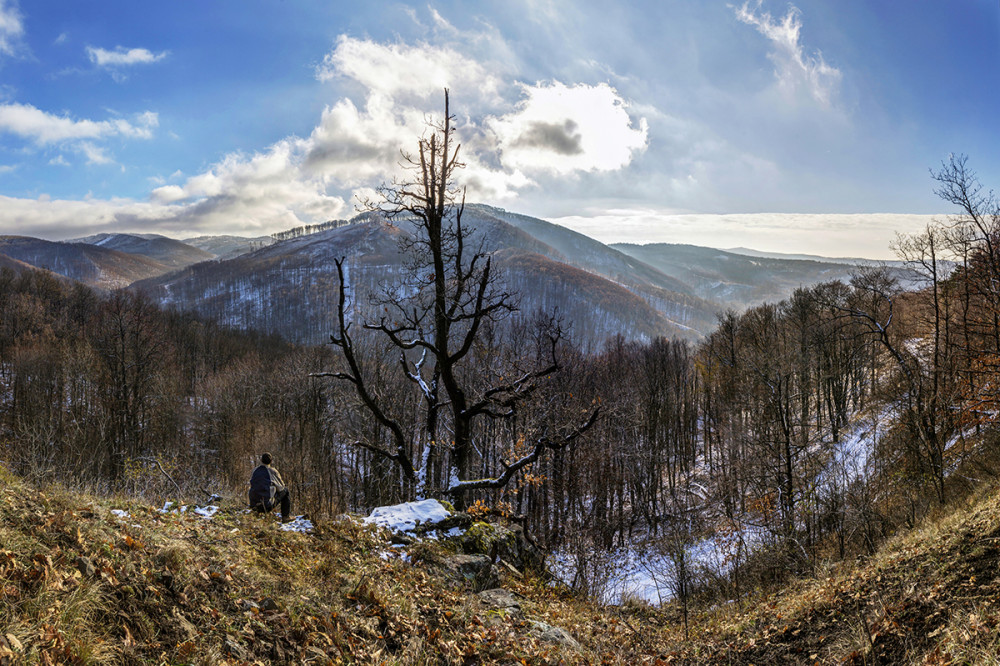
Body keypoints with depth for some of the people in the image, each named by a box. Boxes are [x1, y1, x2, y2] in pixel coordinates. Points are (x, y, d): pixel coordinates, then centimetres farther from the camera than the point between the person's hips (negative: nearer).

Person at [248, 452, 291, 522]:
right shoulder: (273, 471, -5)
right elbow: (281, 486, 6)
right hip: (268, 505, -5)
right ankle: (285, 517, 17)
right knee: (285, 491, 19)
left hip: (254, 504, 5)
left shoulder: (254, 471, 7)